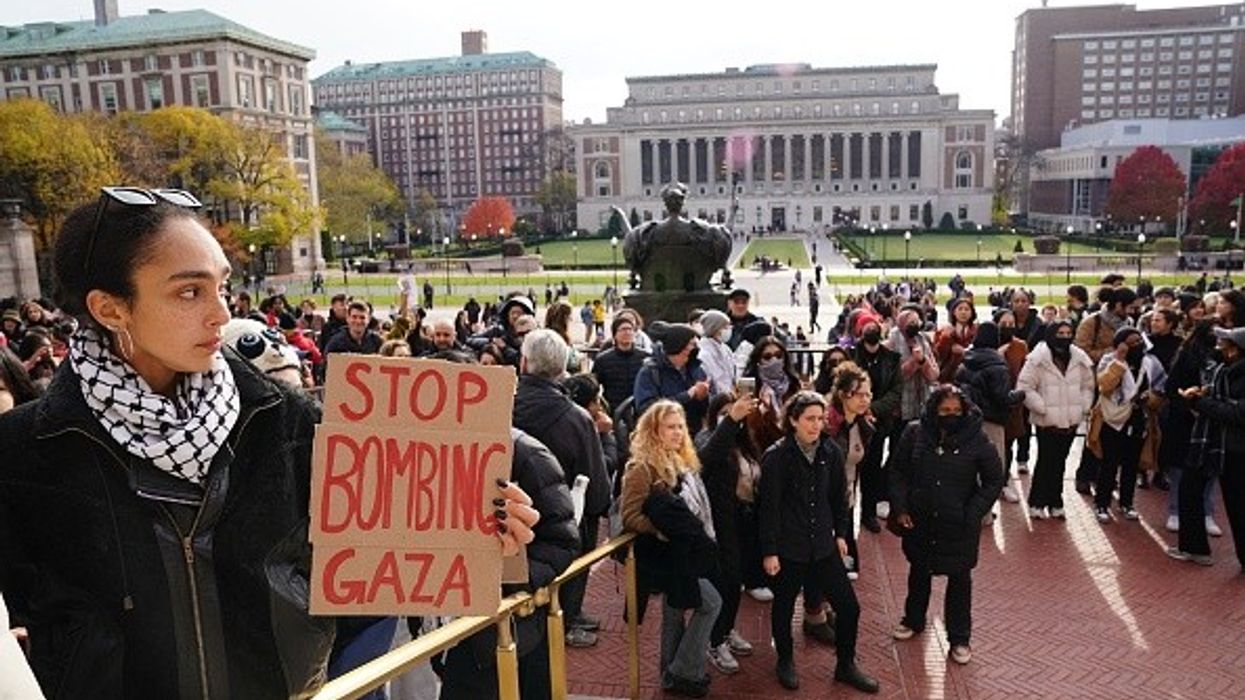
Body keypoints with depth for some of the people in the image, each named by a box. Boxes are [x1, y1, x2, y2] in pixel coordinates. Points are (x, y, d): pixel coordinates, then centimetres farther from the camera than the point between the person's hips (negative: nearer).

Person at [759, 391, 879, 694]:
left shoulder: (830, 452, -1)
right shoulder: (776, 457, -15)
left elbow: (839, 496, 10)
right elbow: (770, 507, -13)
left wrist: (840, 533, 10)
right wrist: (769, 551, -11)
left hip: (823, 544, 4)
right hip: (788, 547, -4)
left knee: (849, 606, 5)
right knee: (784, 607, 13)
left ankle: (845, 666, 27)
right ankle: (785, 662, 38)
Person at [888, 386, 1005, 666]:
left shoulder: (976, 439, -14)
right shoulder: (915, 433, -10)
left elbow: (994, 481, -5)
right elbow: (898, 471, 0)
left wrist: (973, 515, -12)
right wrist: (900, 508, -7)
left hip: (958, 526, -2)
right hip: (918, 521, 2)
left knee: (959, 579, 11)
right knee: (918, 571, 21)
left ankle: (959, 638, 28)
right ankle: (913, 620, 43)